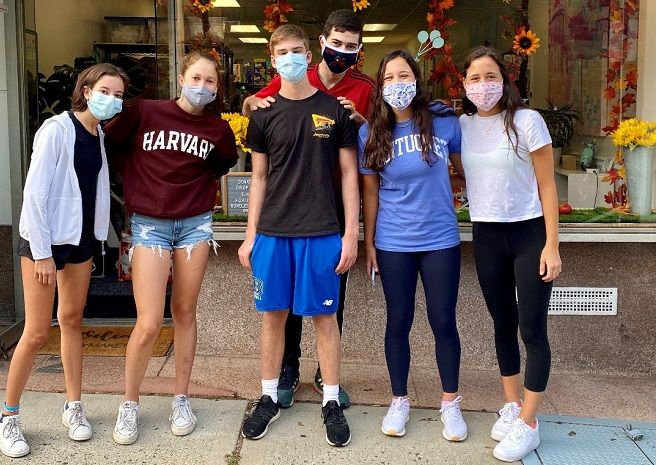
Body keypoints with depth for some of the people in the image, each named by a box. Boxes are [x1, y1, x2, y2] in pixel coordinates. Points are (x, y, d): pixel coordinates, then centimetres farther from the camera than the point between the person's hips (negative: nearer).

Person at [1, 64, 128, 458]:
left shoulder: (99, 135, 7)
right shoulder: (57, 129, -16)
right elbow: (35, 193, -18)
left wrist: (95, 239, 9)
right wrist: (42, 252, -18)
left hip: (81, 237, 7)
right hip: (45, 238, -7)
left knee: (72, 320, 13)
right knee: (37, 332, -3)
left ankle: (74, 407, 23)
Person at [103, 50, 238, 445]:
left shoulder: (218, 128, 2)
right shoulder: (145, 112, -5)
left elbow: (225, 163, 21)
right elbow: (110, 144, 6)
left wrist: (198, 183, 9)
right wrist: (138, 181, 4)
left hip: (195, 223, 2)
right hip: (149, 224, -2)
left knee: (185, 312, 9)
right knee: (149, 324, -7)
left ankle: (181, 399, 23)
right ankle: (130, 405, 14)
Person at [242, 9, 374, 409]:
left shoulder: (364, 89, 0)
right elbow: (251, 107, 12)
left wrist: (358, 119, -17)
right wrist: (254, 102, -11)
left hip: (337, 205, 1)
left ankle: (327, 374, 25)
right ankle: (288, 370, 24)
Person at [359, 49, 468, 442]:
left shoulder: (444, 121, -6)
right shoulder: (371, 133, -3)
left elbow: (465, 168, 9)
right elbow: (371, 192, 3)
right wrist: (369, 244, 4)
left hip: (441, 240, 0)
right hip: (393, 244, 1)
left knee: (444, 321, 6)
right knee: (399, 321, 9)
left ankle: (451, 403, 24)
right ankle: (399, 401, 26)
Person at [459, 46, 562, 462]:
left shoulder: (527, 121, -9)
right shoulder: (462, 125, 2)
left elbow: (546, 186, -8)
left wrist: (552, 245, -12)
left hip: (529, 235, -4)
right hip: (486, 236, 4)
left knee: (532, 328, -1)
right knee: (503, 324, 14)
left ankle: (528, 424, 9)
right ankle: (511, 407, 28)